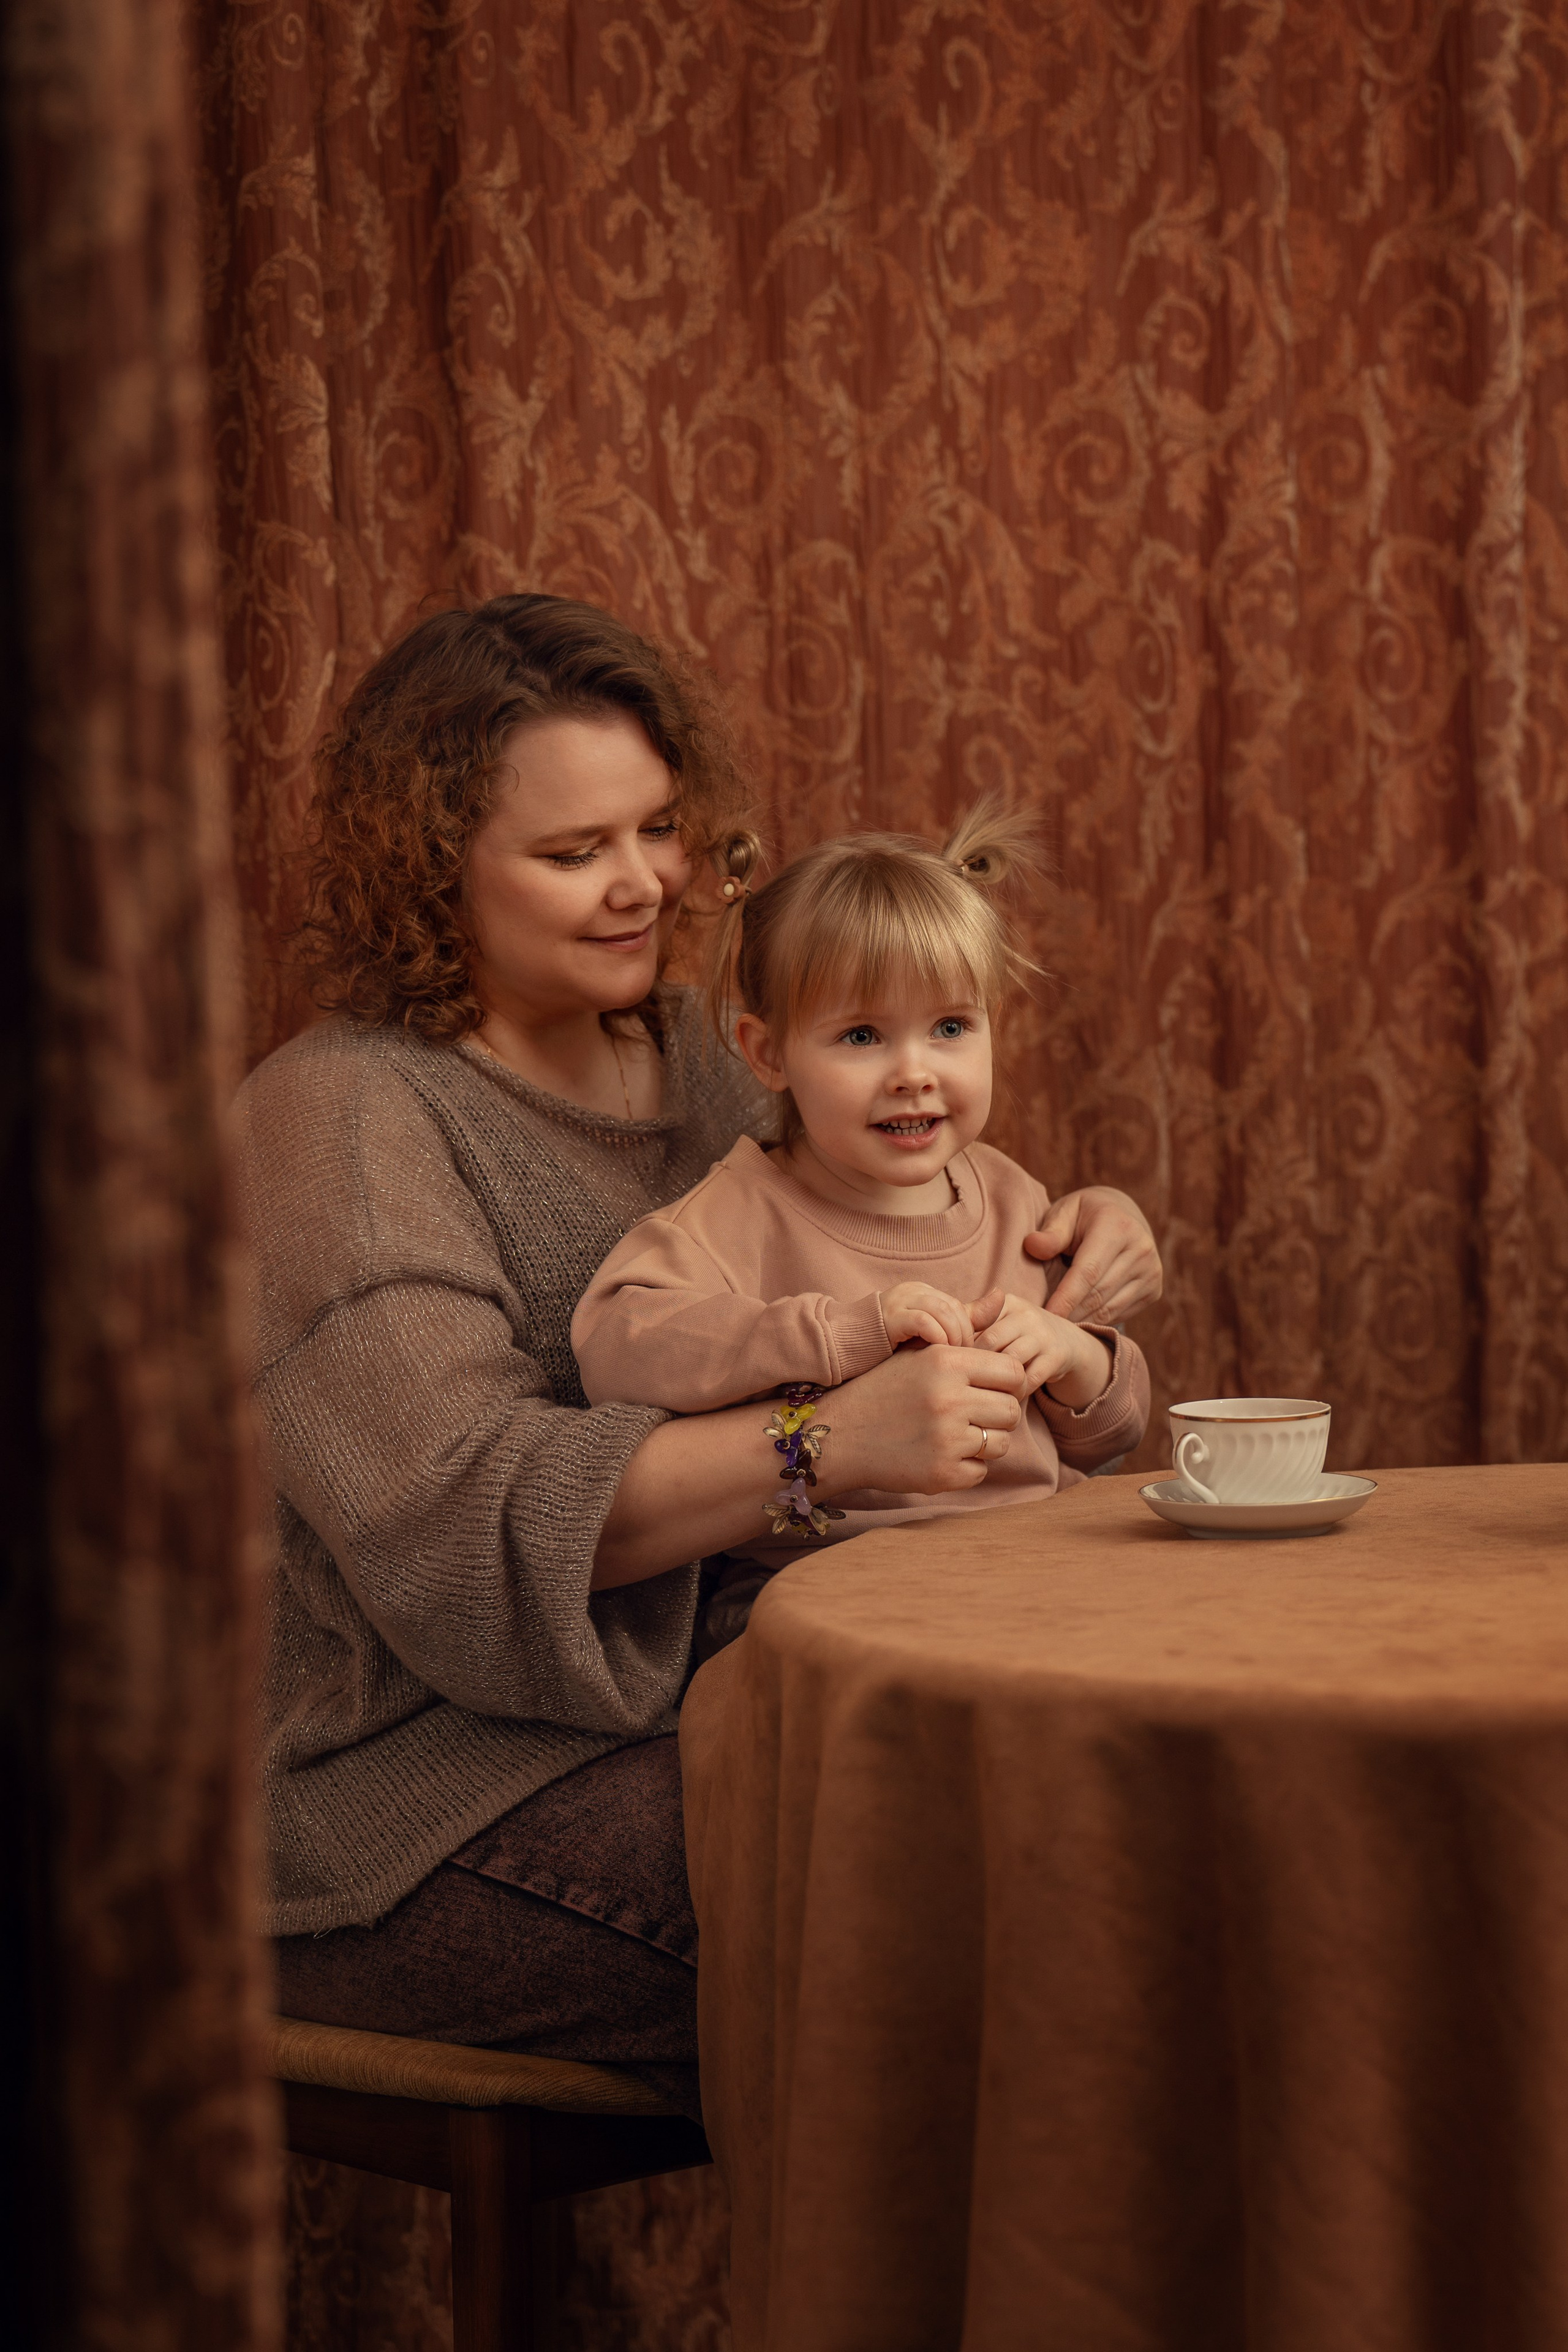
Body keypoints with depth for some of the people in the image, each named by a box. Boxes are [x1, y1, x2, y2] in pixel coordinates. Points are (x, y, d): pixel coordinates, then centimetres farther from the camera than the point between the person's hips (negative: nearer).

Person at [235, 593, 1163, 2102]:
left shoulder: (682, 1059, 15)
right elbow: (461, 1508, -23)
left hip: (679, 1725, 7)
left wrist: (1071, 1256, 2)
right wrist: (830, 1445, -34)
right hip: (414, 1808, -7)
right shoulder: (340, 1115, -9)